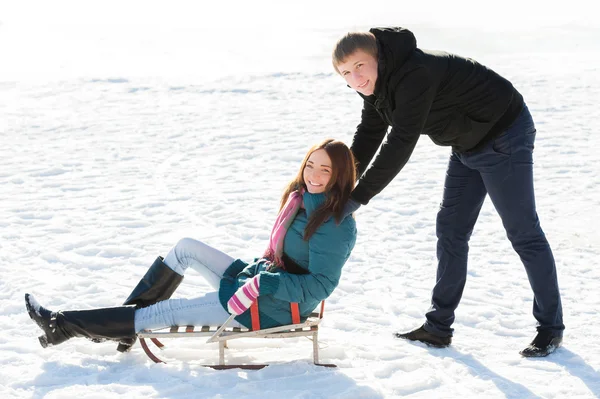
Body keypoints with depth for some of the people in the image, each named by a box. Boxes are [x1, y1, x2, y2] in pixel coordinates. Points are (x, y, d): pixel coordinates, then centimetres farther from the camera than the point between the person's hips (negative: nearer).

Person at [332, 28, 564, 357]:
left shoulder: (414, 74, -32)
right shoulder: (378, 82, -2)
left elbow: (400, 143, -35)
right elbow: (368, 136, 4)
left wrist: (358, 197, -31)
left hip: (504, 136, -10)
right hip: (469, 144, 10)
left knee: (523, 232, -2)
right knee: (450, 230, 10)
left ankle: (551, 327, 11)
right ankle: (438, 328, 17)